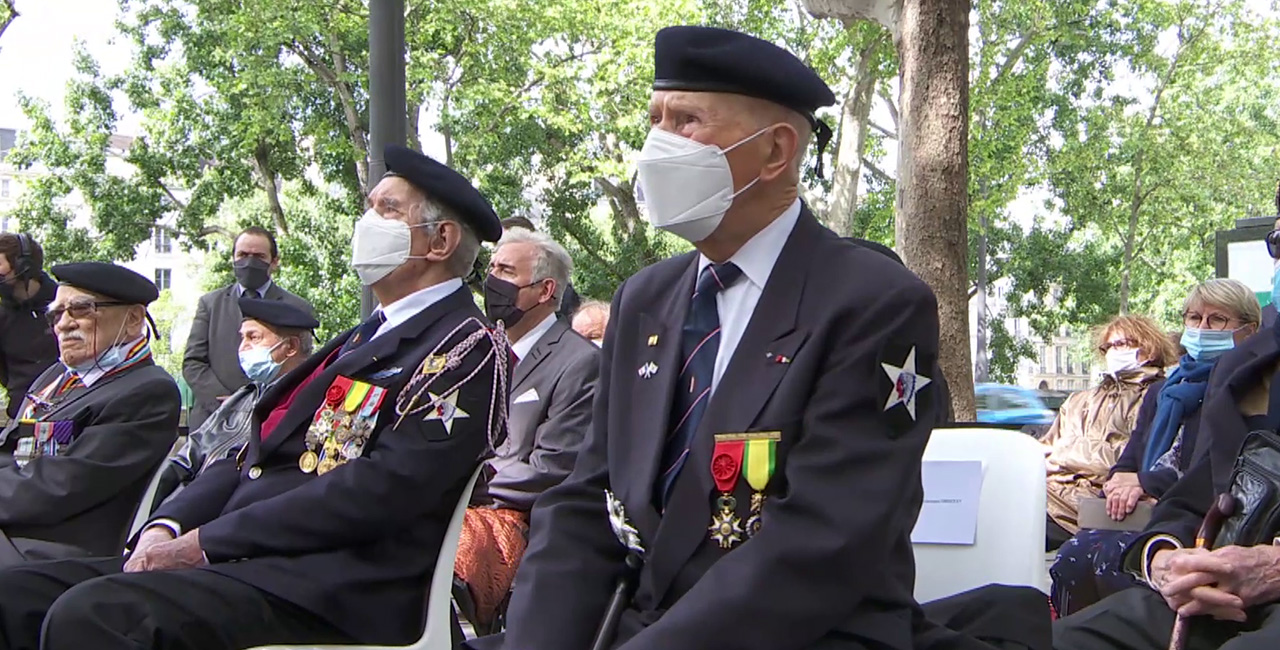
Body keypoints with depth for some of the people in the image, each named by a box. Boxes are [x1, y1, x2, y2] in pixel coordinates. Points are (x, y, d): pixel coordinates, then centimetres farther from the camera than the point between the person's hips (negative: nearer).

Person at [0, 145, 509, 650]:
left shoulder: (465, 347, -4)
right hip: (244, 560, 9)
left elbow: (379, 489, -17)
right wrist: (167, 528, 0)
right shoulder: (363, 339, 26)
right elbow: (252, 456, 20)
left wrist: (202, 544, -14)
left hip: (329, 588, -9)